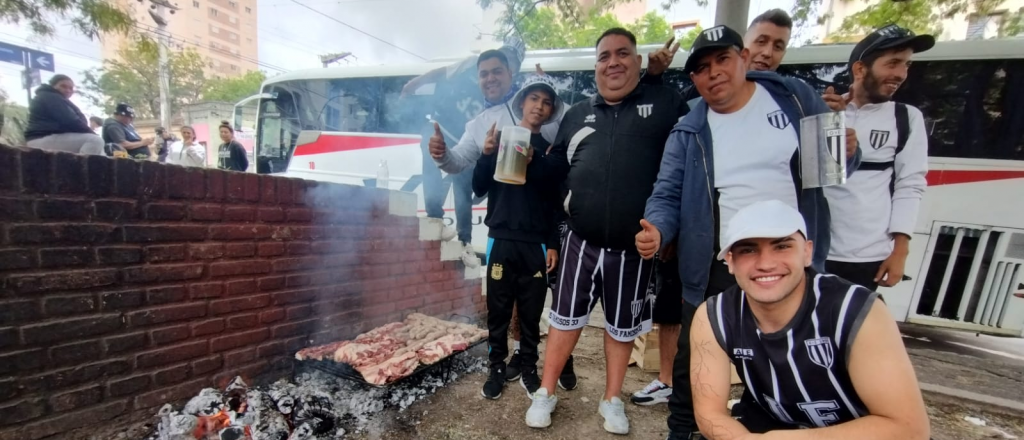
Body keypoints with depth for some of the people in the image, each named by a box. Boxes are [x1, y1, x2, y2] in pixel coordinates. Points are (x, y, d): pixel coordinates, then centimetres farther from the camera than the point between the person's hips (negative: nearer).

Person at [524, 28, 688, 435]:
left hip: (634, 247, -1)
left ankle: (612, 400, 38)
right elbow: (555, 170, 15)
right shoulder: (577, 115, 11)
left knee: (622, 325, 16)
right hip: (581, 242, 2)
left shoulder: (665, 103, 2)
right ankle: (546, 394, 32)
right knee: (566, 317, 12)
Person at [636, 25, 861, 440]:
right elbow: (667, 195, -4)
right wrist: (657, 229, -24)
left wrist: (848, 152, -13)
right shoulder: (689, 132, -1)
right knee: (693, 358, 10)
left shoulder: (795, 97, 1)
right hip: (718, 268, -1)